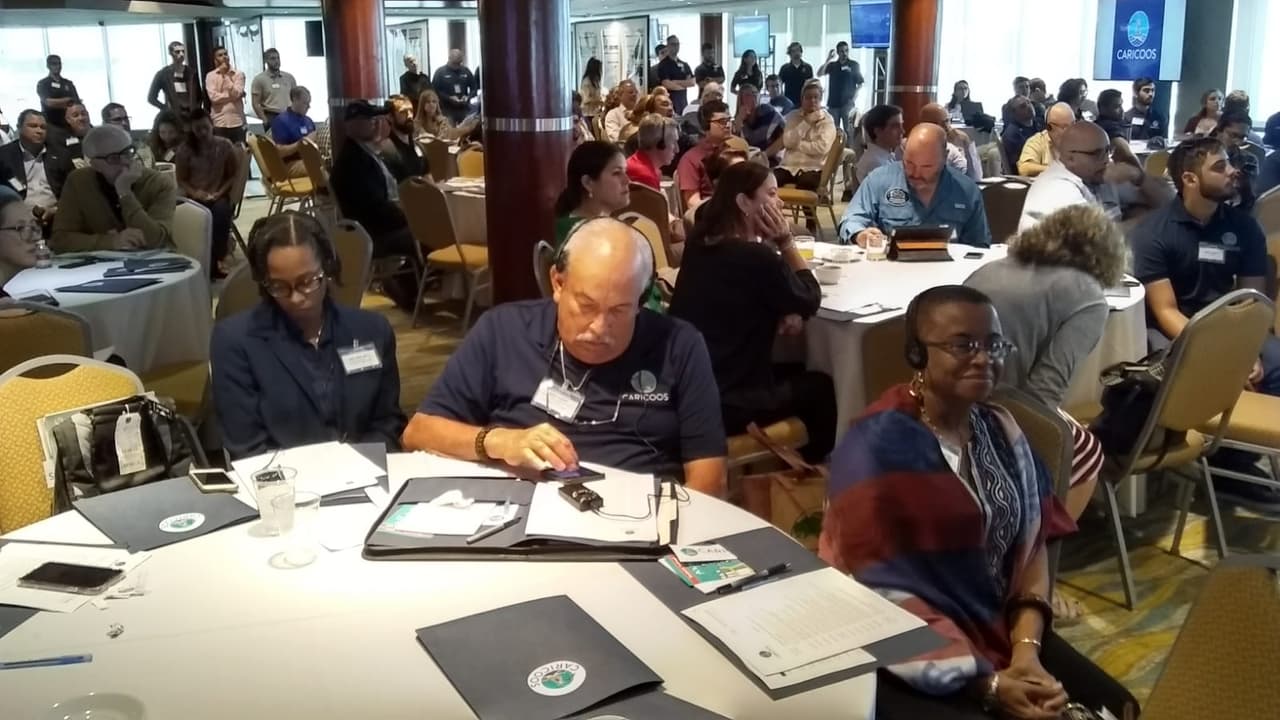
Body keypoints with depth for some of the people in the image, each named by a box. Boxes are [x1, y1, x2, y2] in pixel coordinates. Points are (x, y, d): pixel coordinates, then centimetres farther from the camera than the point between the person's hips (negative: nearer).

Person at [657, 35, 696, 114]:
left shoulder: (684, 65, 15)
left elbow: (692, 82, 6)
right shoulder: (663, 65, -2)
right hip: (670, 101, -6)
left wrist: (676, 82, -8)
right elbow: (667, 84, -12)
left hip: (683, 100, 6)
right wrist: (684, 84, 1)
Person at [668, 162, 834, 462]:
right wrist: (785, 241, -3)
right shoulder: (756, 257, -20)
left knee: (794, 373, 29)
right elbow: (810, 299, -2)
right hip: (726, 402, -8)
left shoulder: (699, 244, 5)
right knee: (821, 386, 17)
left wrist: (782, 312, 1)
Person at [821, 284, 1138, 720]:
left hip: (999, 630, 6)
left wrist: (1026, 650, -9)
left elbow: (1032, 544, 6)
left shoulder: (1001, 431, 4)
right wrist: (985, 684, -18)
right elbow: (880, 592, -18)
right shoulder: (876, 447, -17)